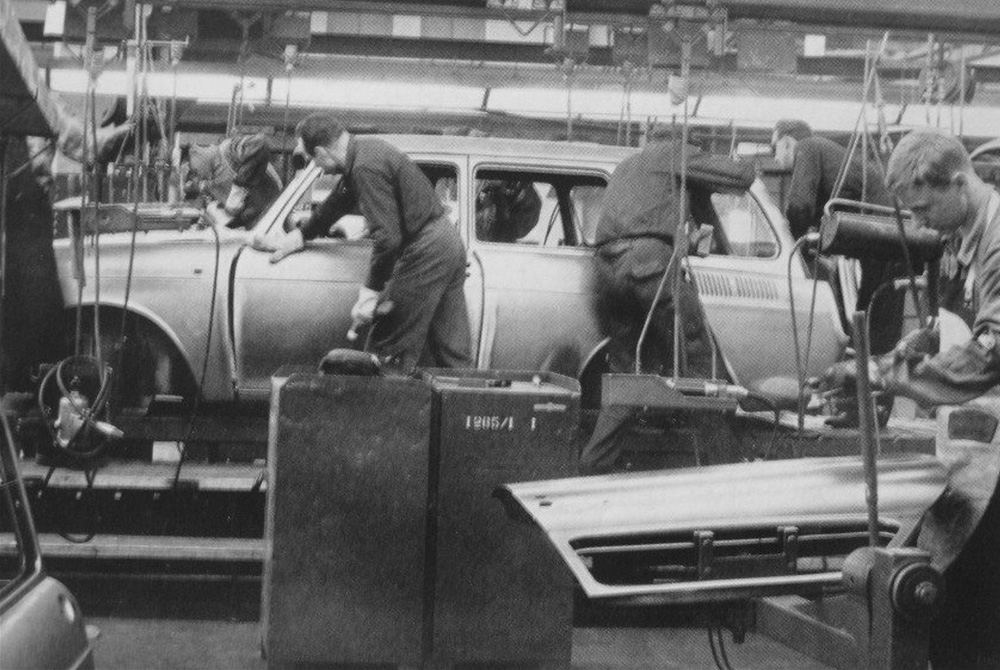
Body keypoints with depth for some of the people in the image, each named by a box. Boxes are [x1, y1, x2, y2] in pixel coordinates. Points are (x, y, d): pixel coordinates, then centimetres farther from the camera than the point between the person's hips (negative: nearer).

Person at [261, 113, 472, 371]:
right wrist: (301, 234, 35)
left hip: (426, 249, -10)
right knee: (454, 355, 11)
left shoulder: (366, 169, -20)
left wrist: (371, 290, -19)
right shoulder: (367, 147, 12)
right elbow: (339, 199, 28)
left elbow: (388, 237, -26)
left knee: (391, 352, -3)